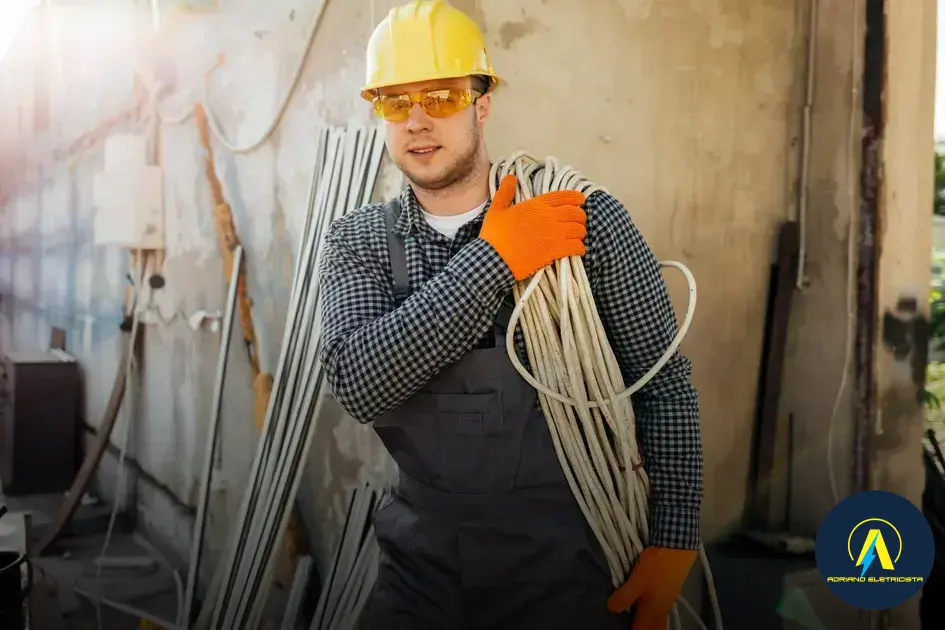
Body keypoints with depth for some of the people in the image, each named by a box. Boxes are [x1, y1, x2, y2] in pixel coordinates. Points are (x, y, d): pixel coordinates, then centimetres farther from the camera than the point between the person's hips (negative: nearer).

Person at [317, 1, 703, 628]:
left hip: (565, 561, -2)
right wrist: (492, 259, -21)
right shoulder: (358, 241, -2)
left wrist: (673, 542, -9)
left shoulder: (587, 219, -9)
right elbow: (358, 382, -19)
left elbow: (665, 387, -3)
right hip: (423, 560, 2)